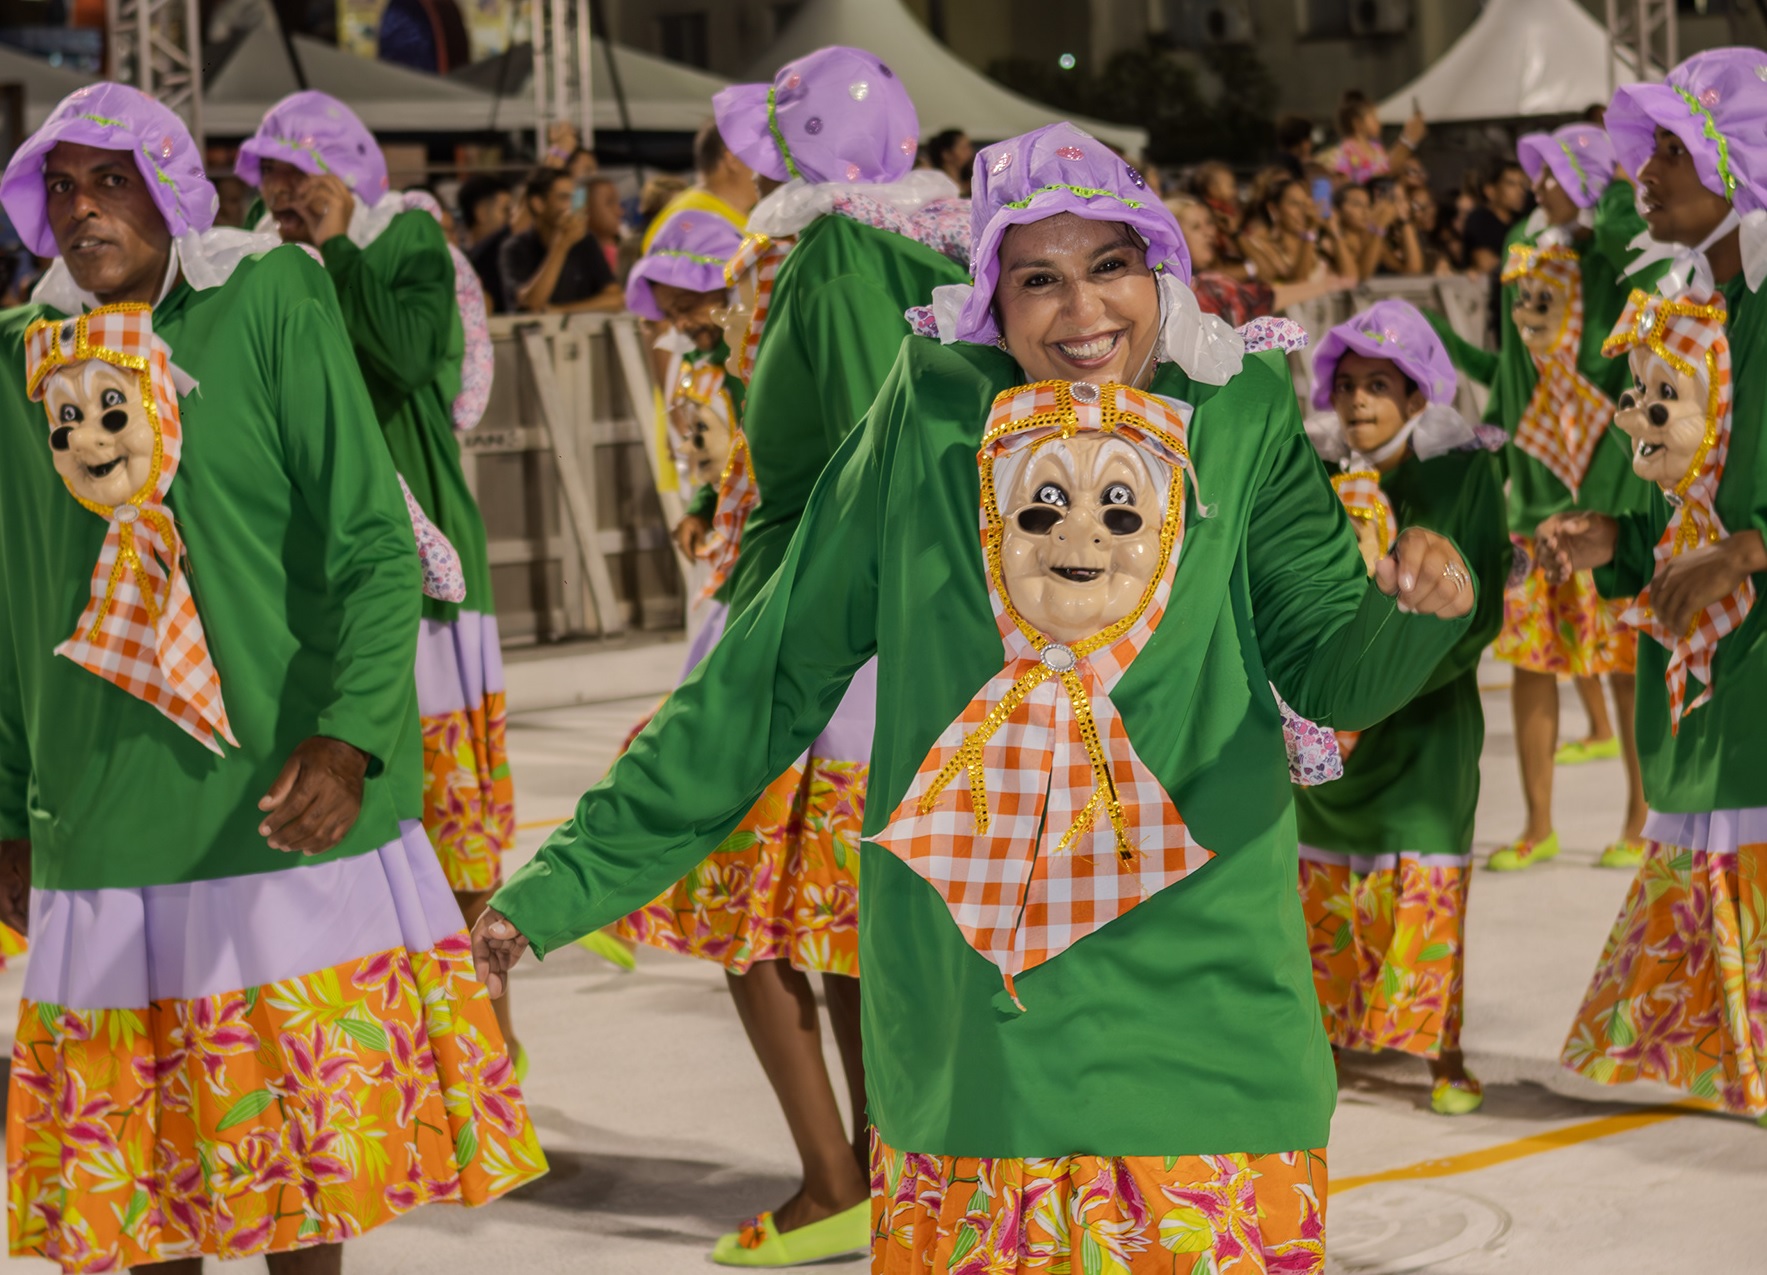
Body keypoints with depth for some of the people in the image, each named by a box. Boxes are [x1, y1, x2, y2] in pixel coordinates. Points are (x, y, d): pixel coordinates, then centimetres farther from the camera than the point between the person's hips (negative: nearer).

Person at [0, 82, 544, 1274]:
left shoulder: (270, 313, -5)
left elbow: (375, 548, -10)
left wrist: (350, 738, -23)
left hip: (288, 814, -3)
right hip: (105, 841, 3)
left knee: (310, 1133, 3)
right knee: (139, 1172, 7)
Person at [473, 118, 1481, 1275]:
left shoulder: (1240, 419, 0)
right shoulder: (931, 415, 0)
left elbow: (1332, 664, -6)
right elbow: (775, 669, 4)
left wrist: (1415, 617, -29)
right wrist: (581, 872, 3)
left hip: (1197, 996, 0)